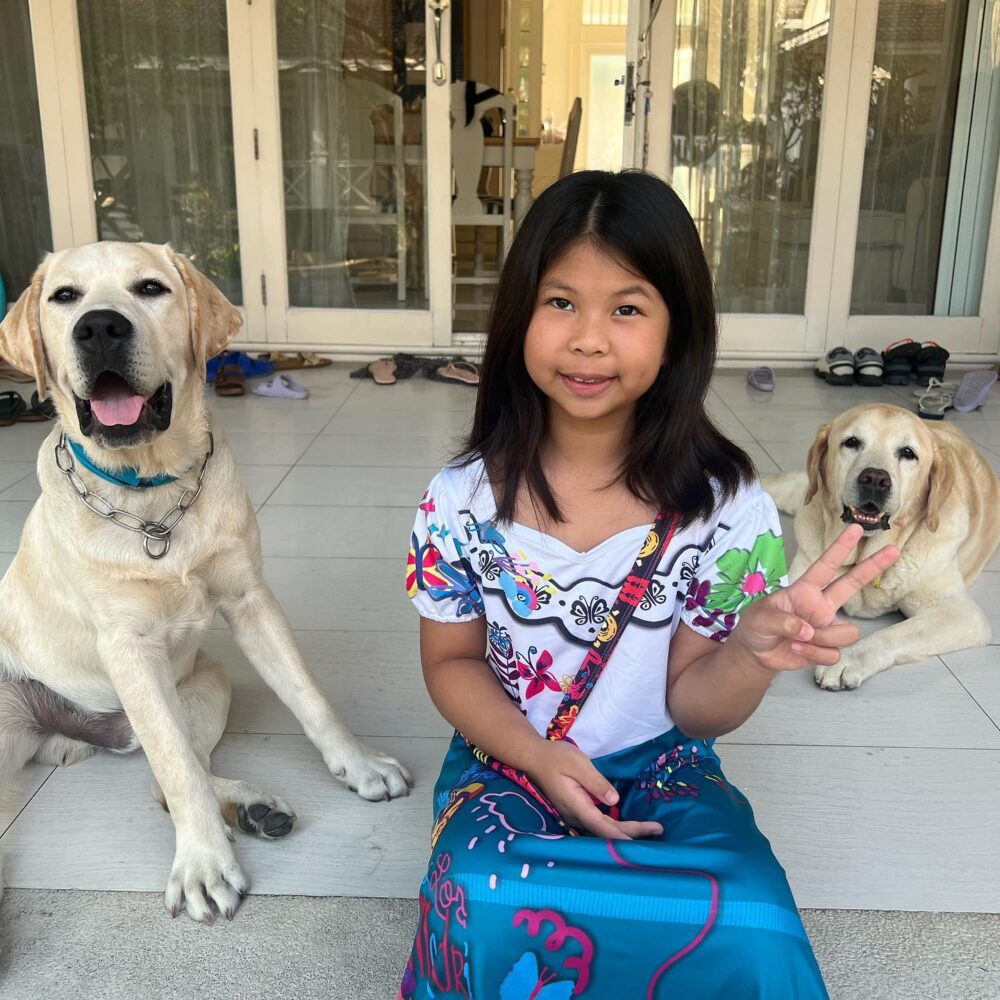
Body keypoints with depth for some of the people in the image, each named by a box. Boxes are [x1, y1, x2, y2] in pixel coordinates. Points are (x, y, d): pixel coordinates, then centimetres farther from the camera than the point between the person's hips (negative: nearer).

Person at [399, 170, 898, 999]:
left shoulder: (728, 507, -12)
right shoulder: (463, 501, -10)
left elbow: (694, 710, -5)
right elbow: (453, 662, 2)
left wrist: (754, 651, -28)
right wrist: (538, 754, -17)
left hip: (662, 774, 1)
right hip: (509, 765, 0)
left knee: (751, 931, -27)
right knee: (489, 906, -31)